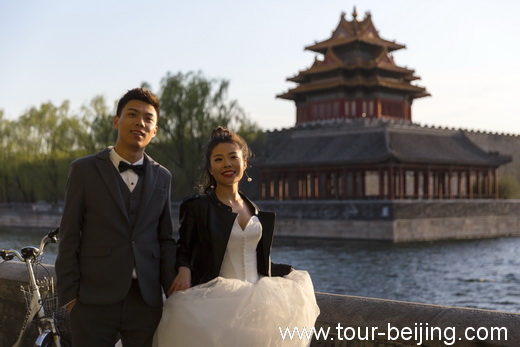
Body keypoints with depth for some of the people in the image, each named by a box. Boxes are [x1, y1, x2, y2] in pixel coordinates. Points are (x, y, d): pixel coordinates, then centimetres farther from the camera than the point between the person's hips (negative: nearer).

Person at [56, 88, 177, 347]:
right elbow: (69, 237, 0)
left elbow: (165, 239, 12)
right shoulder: (84, 170, 1)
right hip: (94, 302, -2)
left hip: (146, 301, 3)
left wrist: (173, 291, 2)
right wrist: (68, 295, -4)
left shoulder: (162, 177, 10)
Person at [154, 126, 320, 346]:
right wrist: (184, 269, -21)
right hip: (215, 303, -4)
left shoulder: (255, 211, 11)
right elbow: (184, 251, -1)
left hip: (254, 301, 5)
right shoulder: (196, 207, -4)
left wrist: (292, 275, 10)